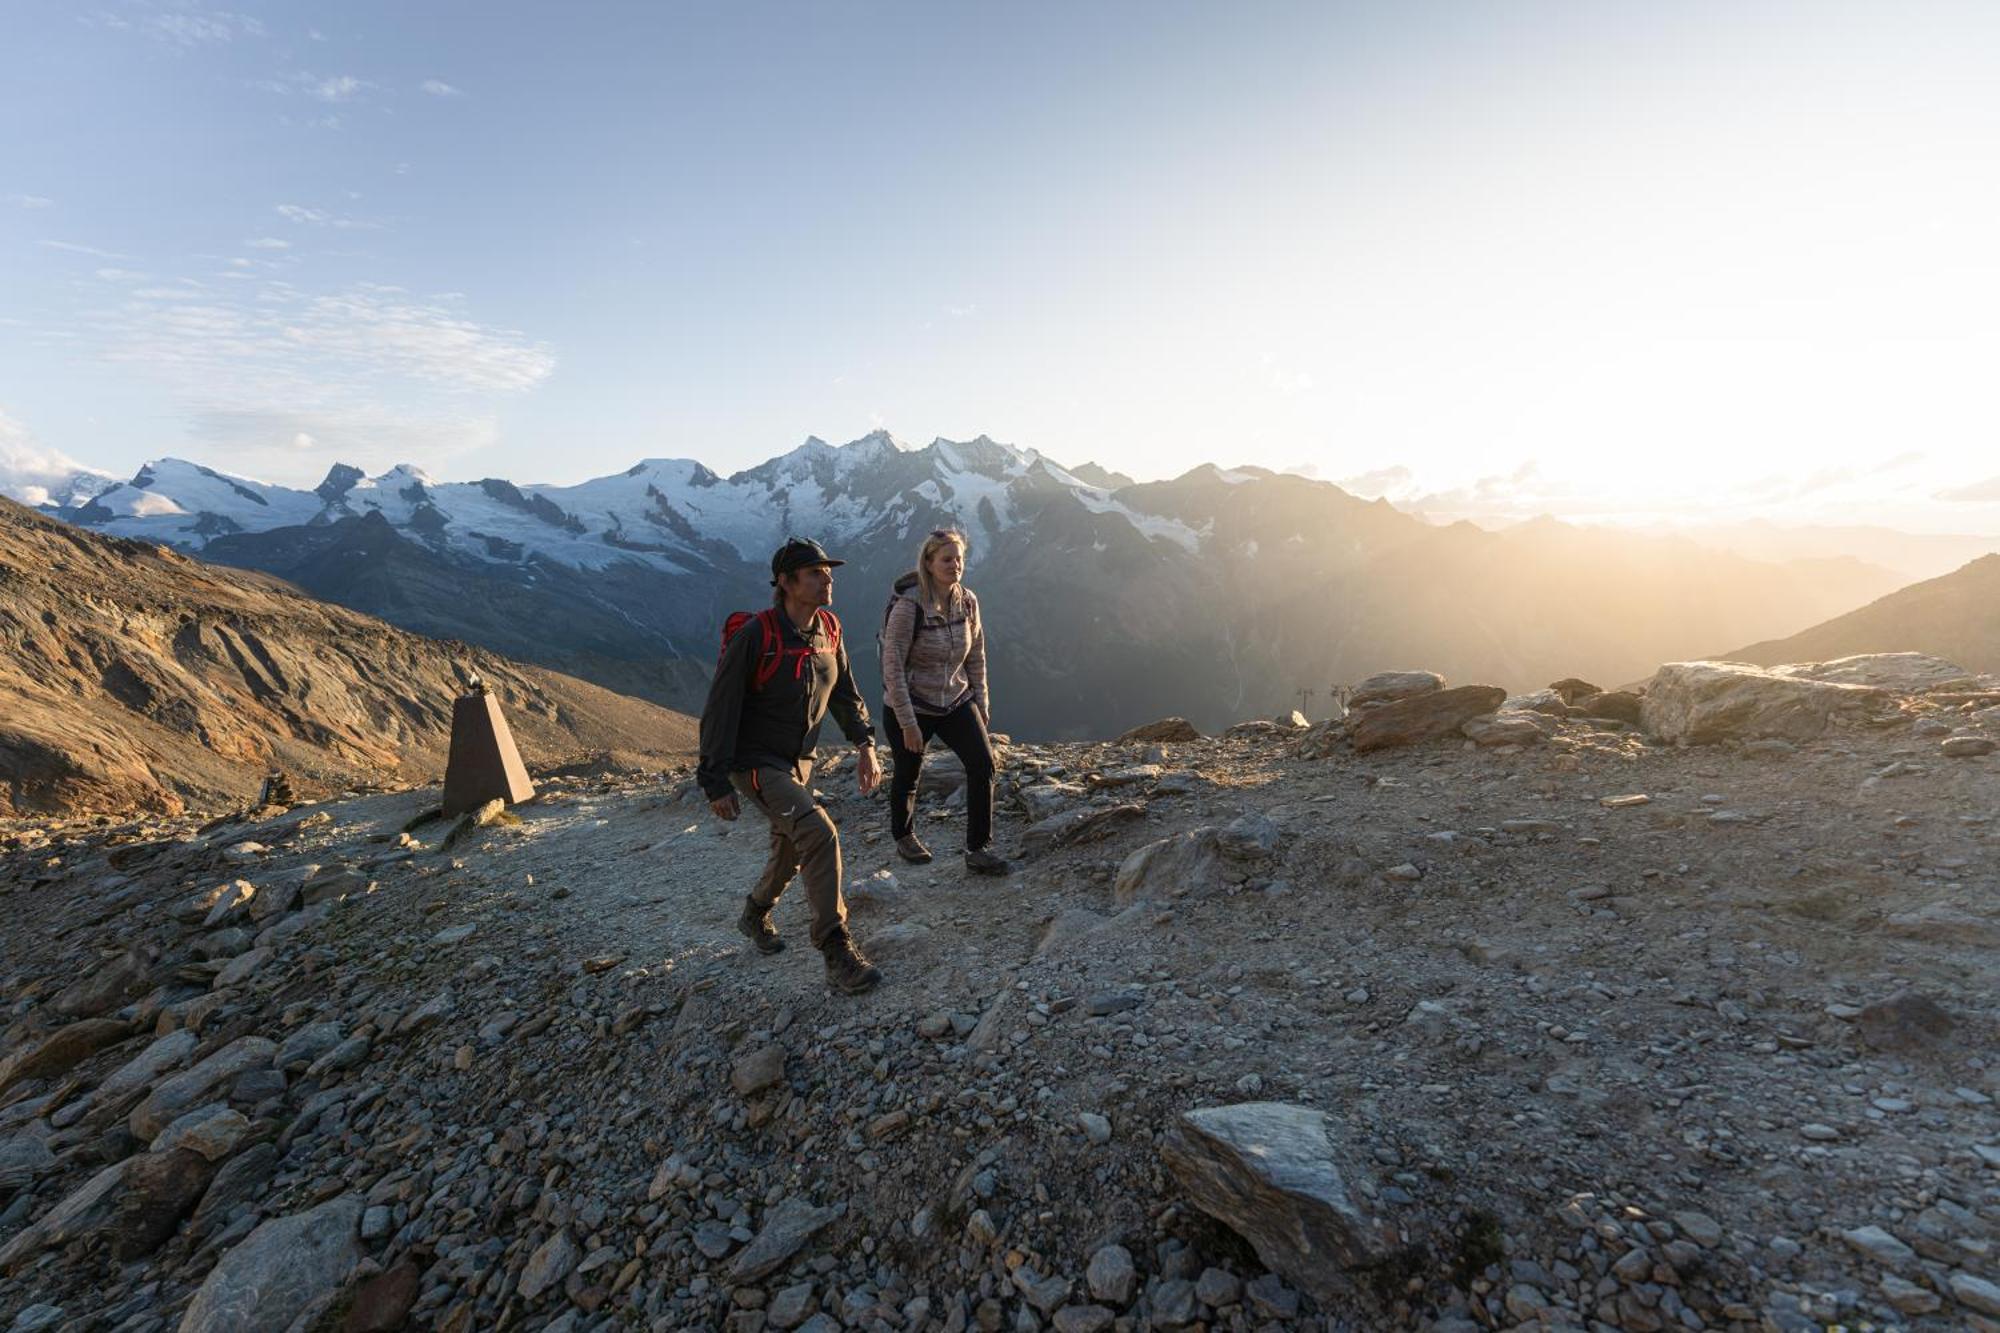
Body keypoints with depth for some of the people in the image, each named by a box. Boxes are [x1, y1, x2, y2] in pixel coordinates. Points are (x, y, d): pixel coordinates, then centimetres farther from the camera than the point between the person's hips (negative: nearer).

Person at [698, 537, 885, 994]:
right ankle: (836, 952, -13)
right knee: (819, 833, -24)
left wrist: (864, 743, -1)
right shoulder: (755, 636, -22)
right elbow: (720, 710, -17)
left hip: (800, 761, 7)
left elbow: (844, 692, 10)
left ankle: (755, 915, 49)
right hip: (756, 763, -7)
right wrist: (716, 781, -16)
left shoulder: (828, 629, -2)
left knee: (791, 851, 19)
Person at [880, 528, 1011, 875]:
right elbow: (892, 666, -20)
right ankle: (904, 838, 42)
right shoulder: (909, 606, -21)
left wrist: (982, 705, 8)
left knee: (983, 764, -10)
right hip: (910, 705, -4)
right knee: (908, 775, 14)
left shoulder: (968, 601, -5)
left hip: (956, 701, 4)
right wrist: (908, 722, -19)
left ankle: (978, 851, 2)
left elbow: (976, 656, 6)